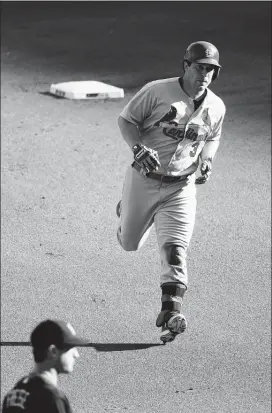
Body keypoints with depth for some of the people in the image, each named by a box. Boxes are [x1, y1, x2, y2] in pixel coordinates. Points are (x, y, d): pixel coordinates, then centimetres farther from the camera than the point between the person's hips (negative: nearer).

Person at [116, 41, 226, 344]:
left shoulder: (216, 108, -1)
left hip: (181, 187, 1)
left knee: (175, 249, -14)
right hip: (143, 179, -1)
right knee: (129, 243, 16)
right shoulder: (157, 91, -14)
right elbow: (126, 119, -7)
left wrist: (206, 160, -2)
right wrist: (139, 148, -25)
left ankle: (170, 313, -13)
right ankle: (125, 210, 52)